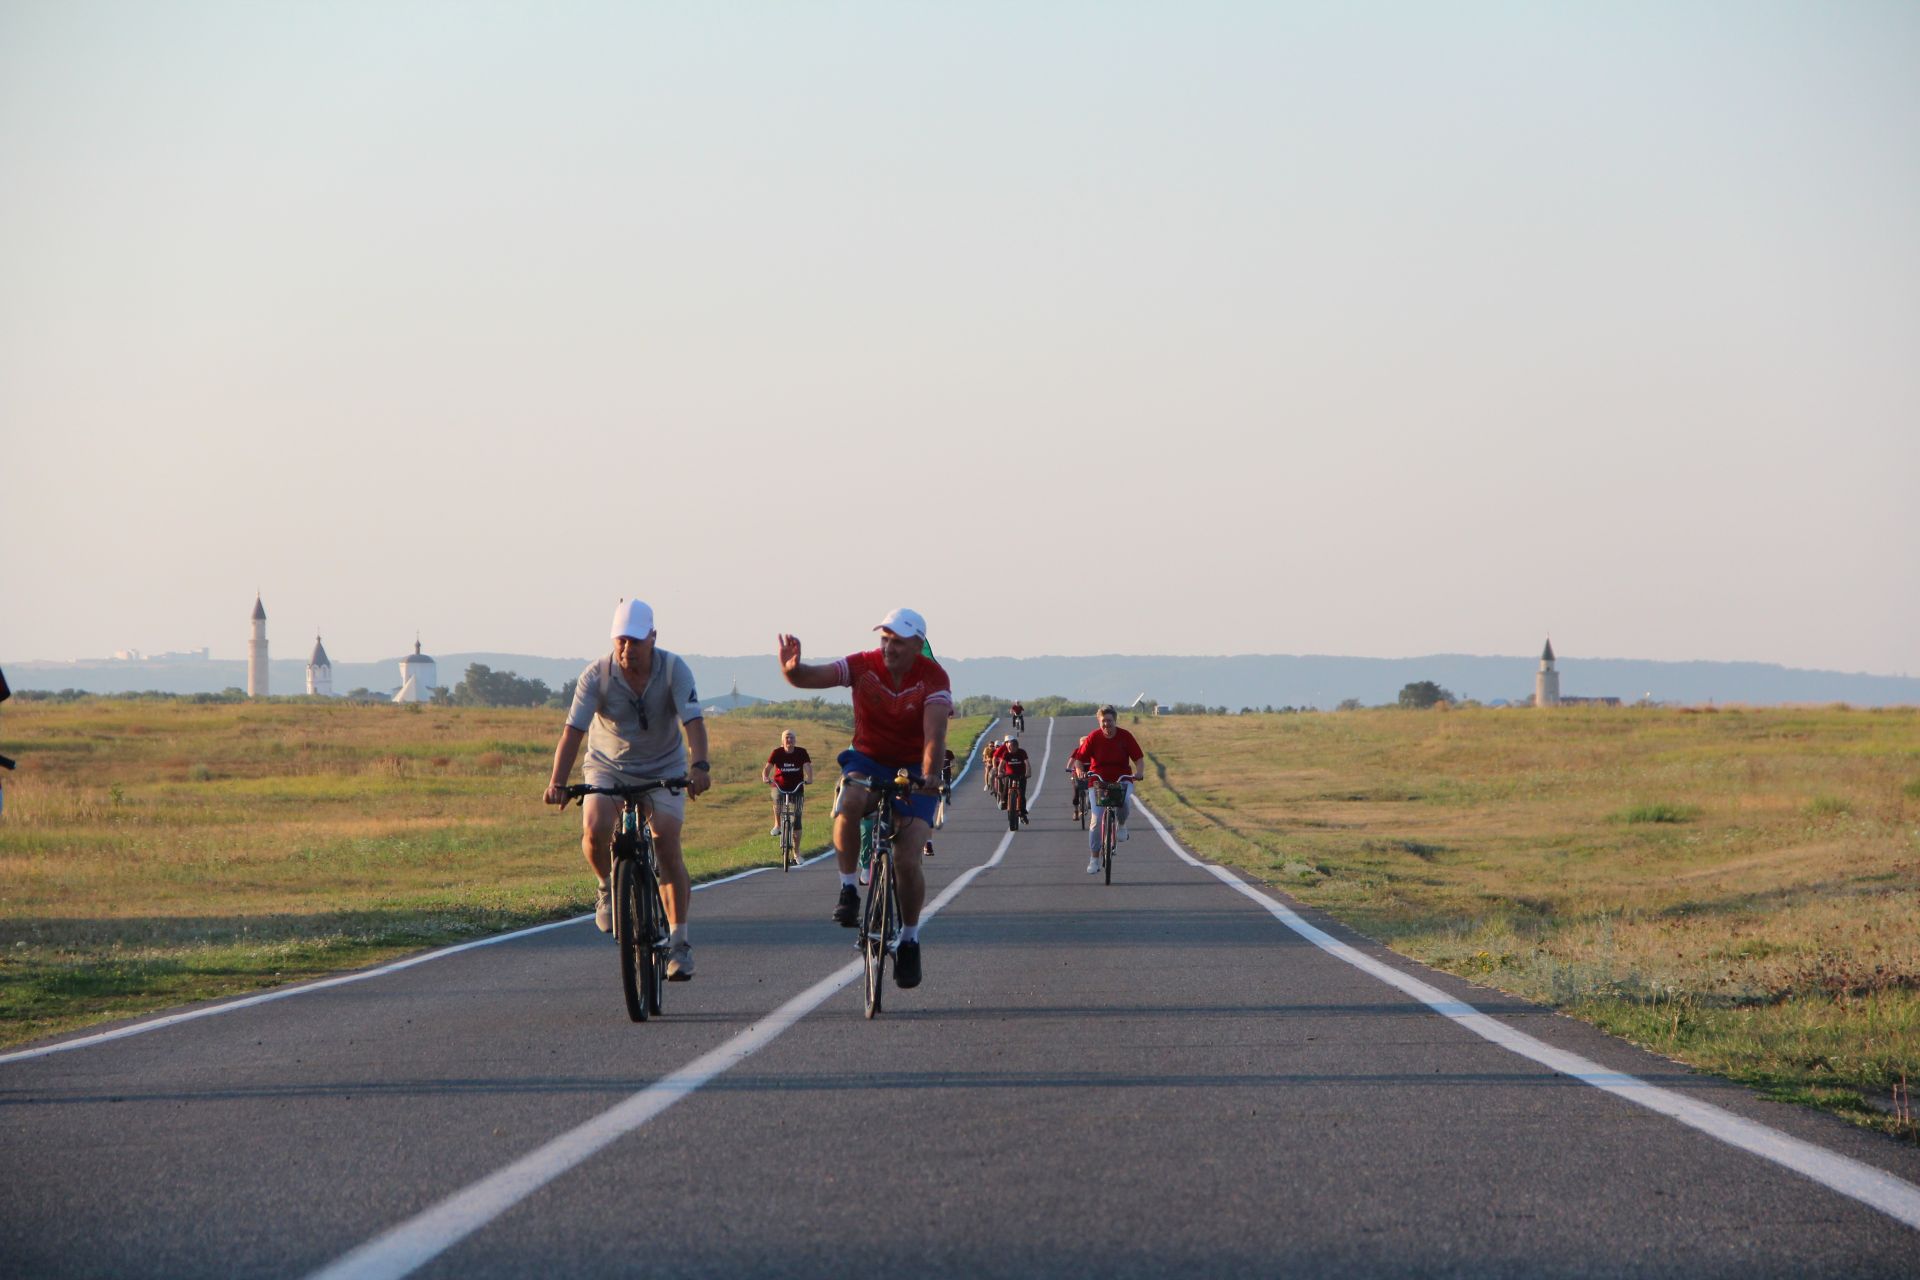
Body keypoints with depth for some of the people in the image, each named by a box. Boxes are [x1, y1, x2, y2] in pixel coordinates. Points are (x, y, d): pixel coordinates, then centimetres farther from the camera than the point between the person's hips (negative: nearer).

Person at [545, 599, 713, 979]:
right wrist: (558, 782, -39)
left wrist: (700, 766, -47)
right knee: (595, 831, -26)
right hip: (608, 767, 0)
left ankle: (679, 941, -2)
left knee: (667, 846, -13)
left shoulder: (674, 670, -18)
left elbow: (693, 721, -28)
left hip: (663, 769, 0)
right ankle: (608, 888, 6)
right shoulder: (596, 675, -19)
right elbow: (573, 730, -26)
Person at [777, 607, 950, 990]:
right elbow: (810, 677, -23)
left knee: (906, 858, -14)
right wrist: (792, 669, -47)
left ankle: (909, 940, 9)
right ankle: (848, 889, -19)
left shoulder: (933, 678, -17)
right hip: (868, 761, 1)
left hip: (913, 770, -1)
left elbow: (935, 732, -30)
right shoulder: (864, 666, -13)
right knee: (849, 802, -36)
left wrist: (931, 775, -47)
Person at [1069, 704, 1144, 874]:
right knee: (1096, 820, -7)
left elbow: (1138, 757, -2)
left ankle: (1121, 824, 0)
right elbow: (1079, 758, -4)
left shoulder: (1125, 736, -5)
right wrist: (1080, 771, -24)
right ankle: (1094, 859, 5)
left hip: (1122, 778, 0)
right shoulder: (1093, 737, -6)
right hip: (1098, 780, 0)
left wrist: (1138, 772, -20)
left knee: (1125, 800, -35)